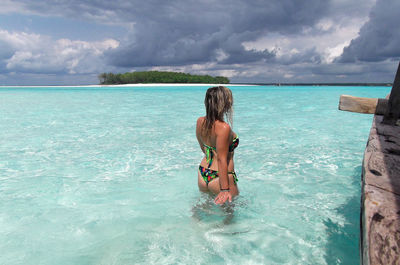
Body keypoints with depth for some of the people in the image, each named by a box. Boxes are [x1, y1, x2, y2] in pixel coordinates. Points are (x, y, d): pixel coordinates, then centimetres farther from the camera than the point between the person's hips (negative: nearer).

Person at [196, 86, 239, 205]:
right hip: (219, 177, -7)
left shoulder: (200, 121, -1)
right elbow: (222, 160, -24)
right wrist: (225, 189, -21)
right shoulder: (224, 128, -24)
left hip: (202, 174, 8)